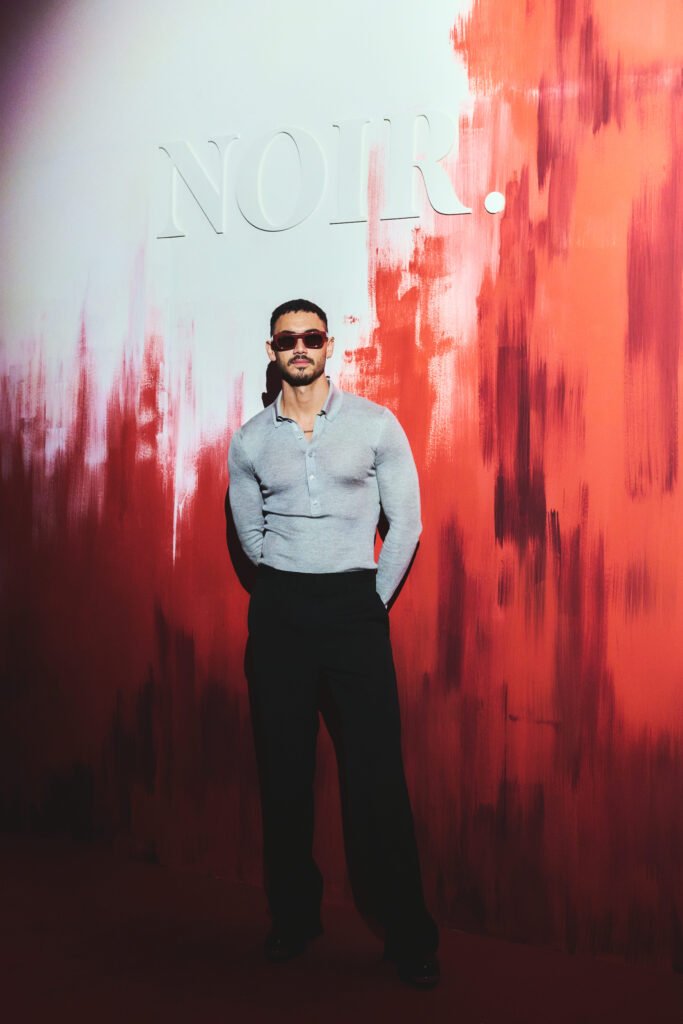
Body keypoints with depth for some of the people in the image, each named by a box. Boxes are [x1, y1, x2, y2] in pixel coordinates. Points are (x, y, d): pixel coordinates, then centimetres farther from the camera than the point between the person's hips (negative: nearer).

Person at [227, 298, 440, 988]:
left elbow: (406, 521, 4)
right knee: (284, 767, 6)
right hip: (279, 608, 2)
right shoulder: (249, 440, 7)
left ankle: (408, 936, 6)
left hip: (354, 603, -2)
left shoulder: (375, 424, 2)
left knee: (376, 769, -5)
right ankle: (294, 917, 22)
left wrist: (374, 599, 2)